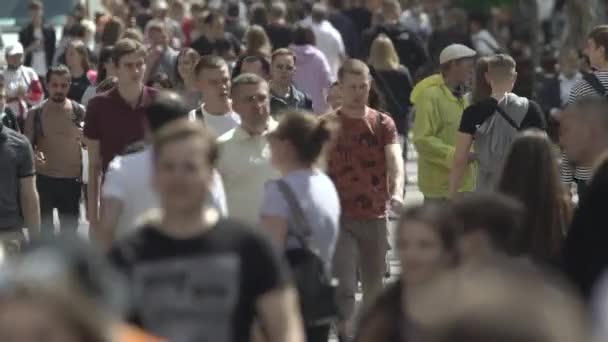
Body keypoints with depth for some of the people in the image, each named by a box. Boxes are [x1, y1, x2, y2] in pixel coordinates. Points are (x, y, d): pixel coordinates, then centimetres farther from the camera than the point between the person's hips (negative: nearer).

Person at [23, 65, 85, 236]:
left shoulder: (79, 111, -1)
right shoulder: (35, 113, -3)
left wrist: (84, 137, -19)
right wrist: (34, 155, -23)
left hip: (71, 179, 1)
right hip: (43, 178, -1)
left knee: (69, 228, 11)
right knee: (44, 228, 5)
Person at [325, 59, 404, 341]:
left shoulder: (383, 123, 4)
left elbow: (395, 160, -11)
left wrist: (397, 193, -30)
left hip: (376, 217, 3)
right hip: (340, 217, -3)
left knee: (373, 286, 15)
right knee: (344, 286, -11)